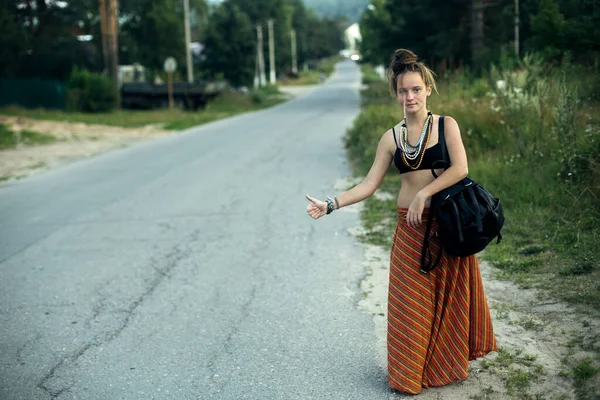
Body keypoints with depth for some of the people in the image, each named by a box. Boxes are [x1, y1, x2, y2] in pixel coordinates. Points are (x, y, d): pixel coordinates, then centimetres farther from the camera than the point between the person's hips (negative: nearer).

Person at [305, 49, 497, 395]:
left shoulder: (446, 125, -2)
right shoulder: (392, 138, 5)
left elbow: (460, 168, -14)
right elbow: (369, 185, 2)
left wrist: (424, 194, -20)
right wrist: (330, 205, -8)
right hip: (410, 227, 2)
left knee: (449, 295, 9)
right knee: (411, 300, 7)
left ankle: (451, 363, 29)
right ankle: (411, 373, 22)